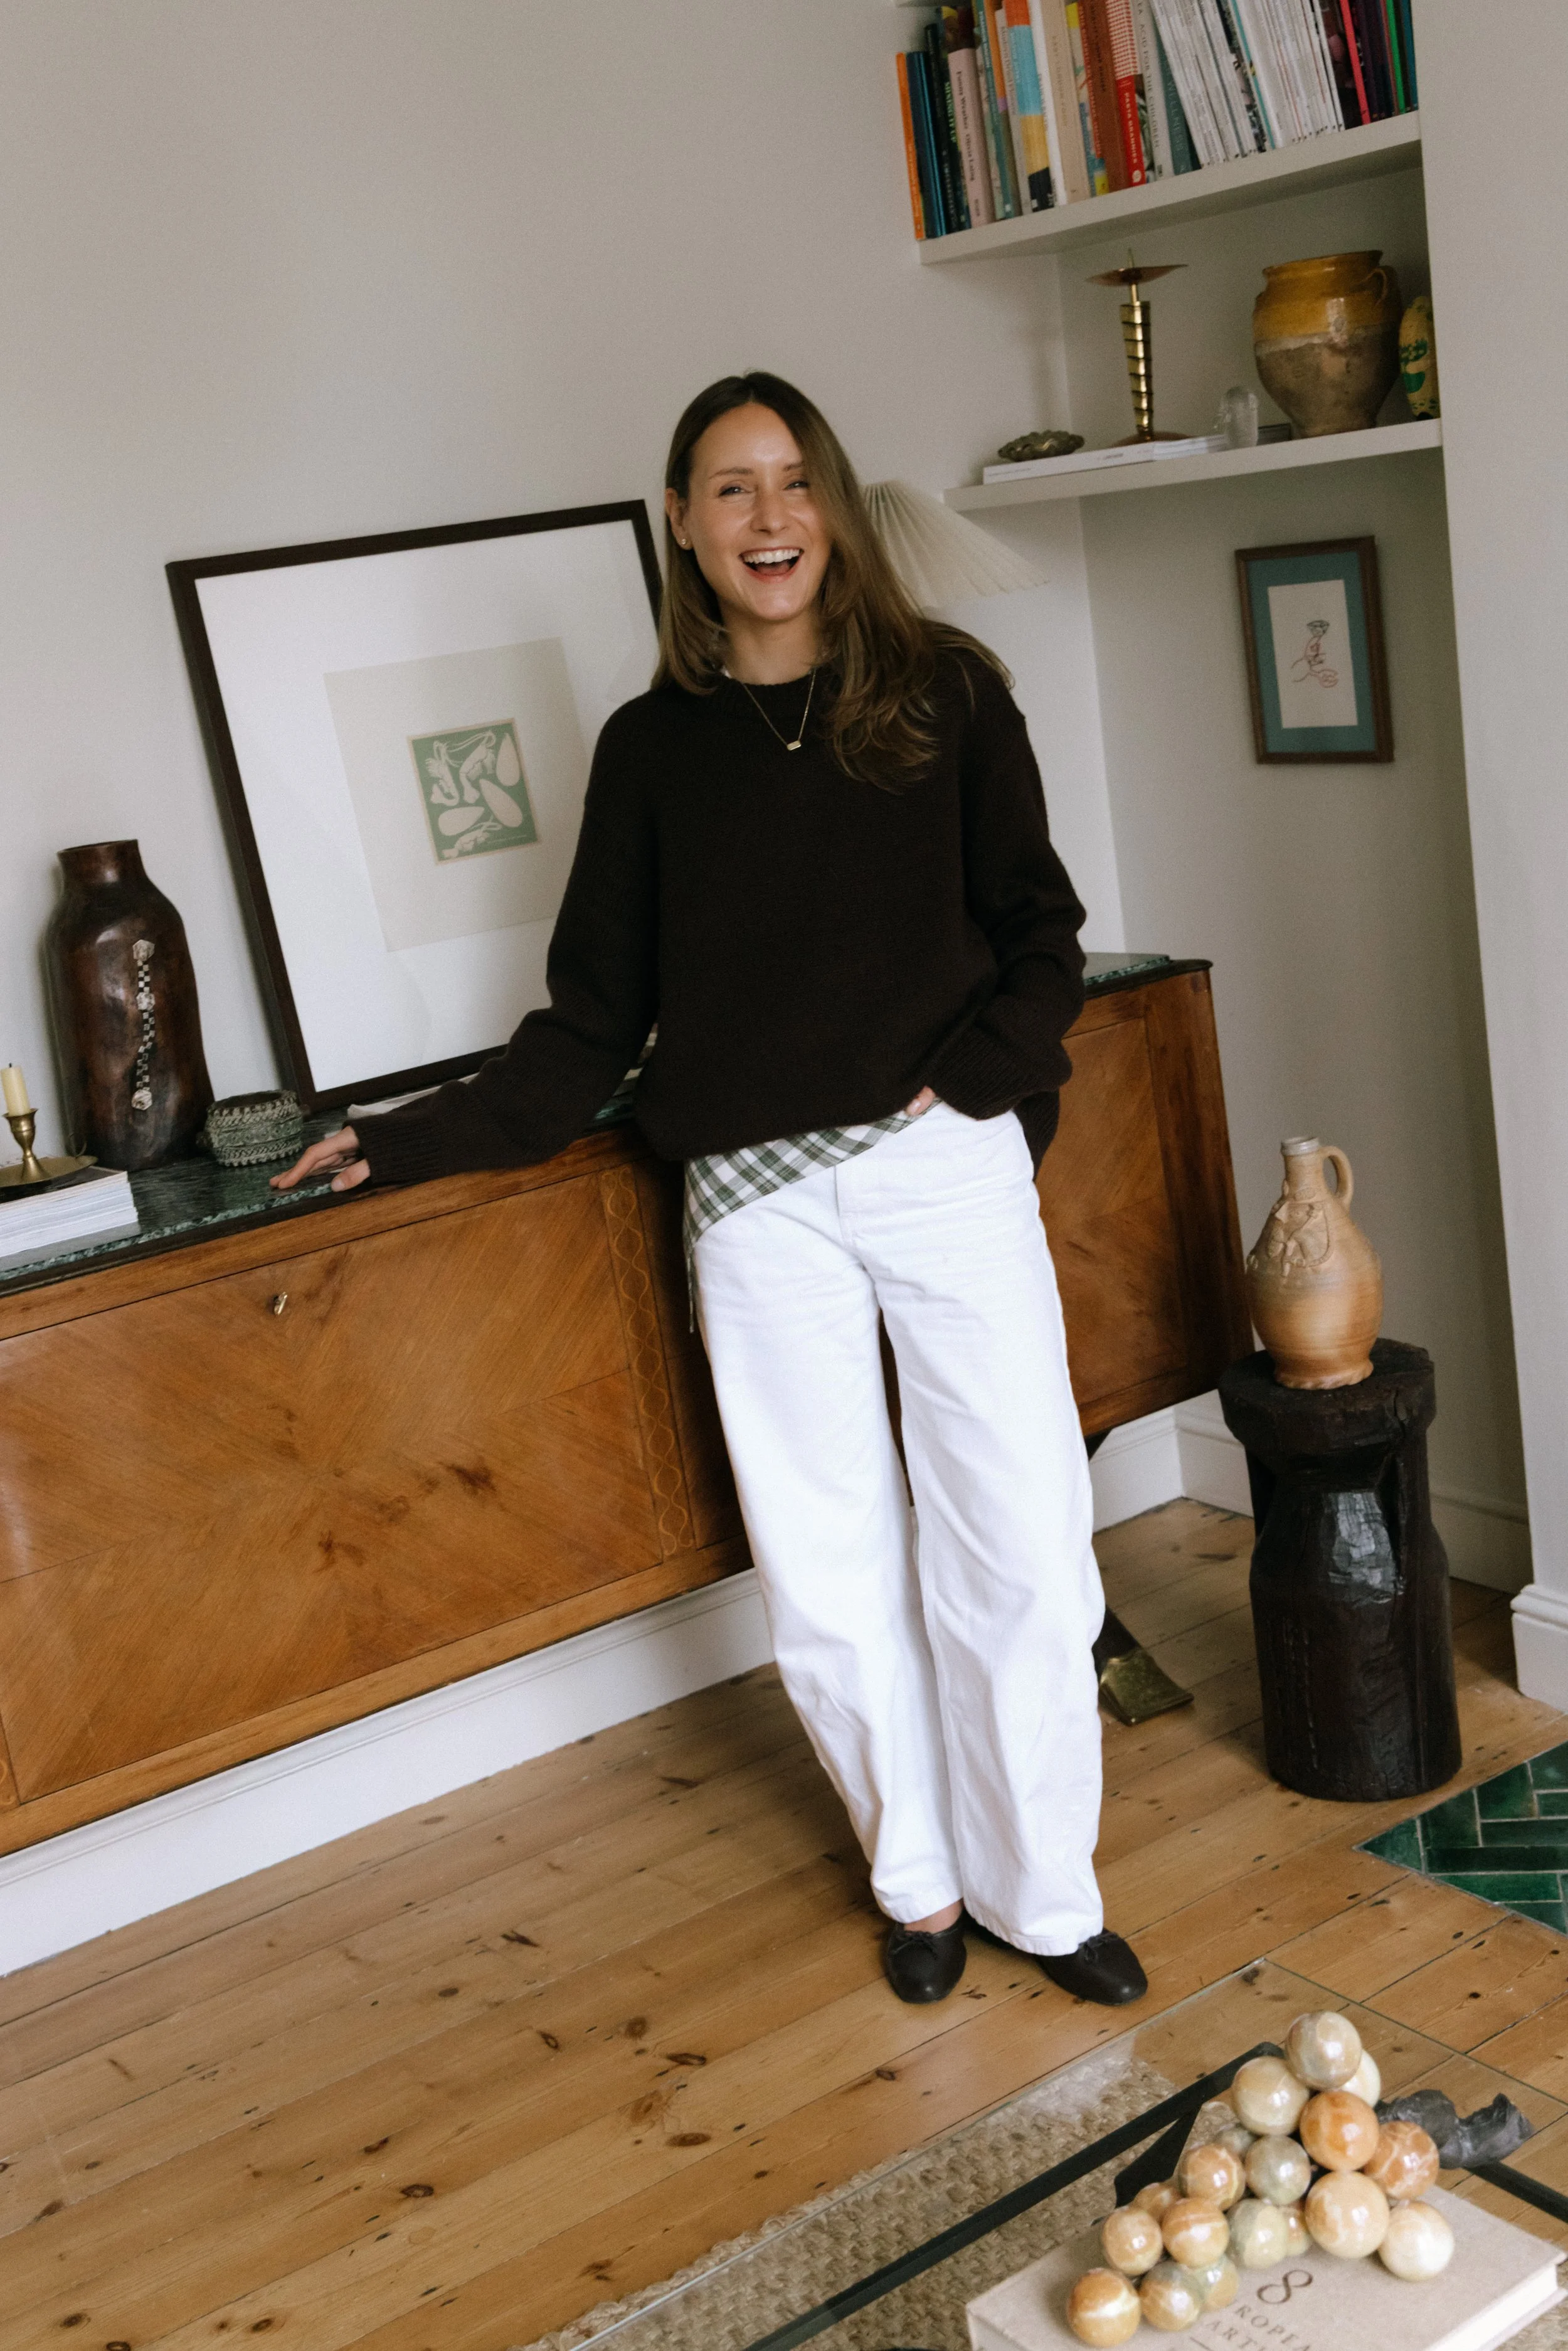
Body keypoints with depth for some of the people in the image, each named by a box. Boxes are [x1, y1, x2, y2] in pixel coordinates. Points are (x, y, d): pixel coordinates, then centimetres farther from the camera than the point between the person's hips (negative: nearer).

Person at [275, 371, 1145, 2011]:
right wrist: (418, 1139, 4)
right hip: (756, 1204, 1)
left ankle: (1041, 1893, 20)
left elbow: (1040, 933, 7)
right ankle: (918, 1879, 28)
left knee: (1015, 1550, 0)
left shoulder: (943, 694, 4)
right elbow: (596, 1016, 9)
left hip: (947, 1168, -1)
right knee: (826, 1577, 7)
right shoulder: (651, 749, 7)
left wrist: (975, 1075, -9)